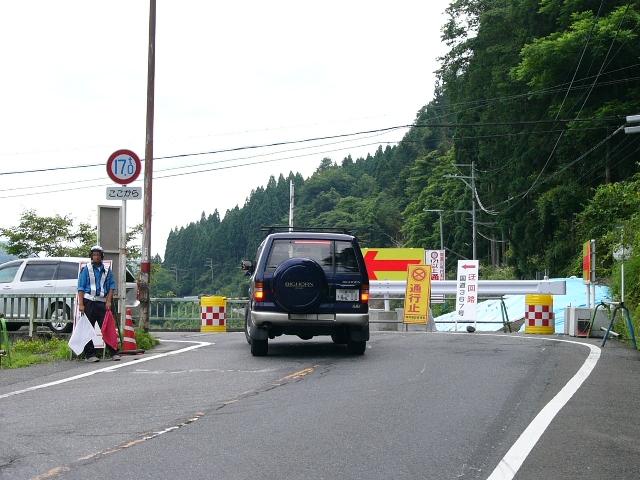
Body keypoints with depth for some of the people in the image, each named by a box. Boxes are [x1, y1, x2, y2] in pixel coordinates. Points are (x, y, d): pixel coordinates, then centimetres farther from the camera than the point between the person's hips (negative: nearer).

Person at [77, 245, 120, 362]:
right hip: (89, 301, -2)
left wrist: (109, 301, 0)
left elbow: (112, 286, 13)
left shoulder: (107, 270, 13)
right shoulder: (86, 269, 4)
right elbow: (81, 288, 1)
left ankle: (113, 352, 2)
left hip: (102, 302, 2)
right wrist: (81, 304, -8)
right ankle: (89, 354, 1)